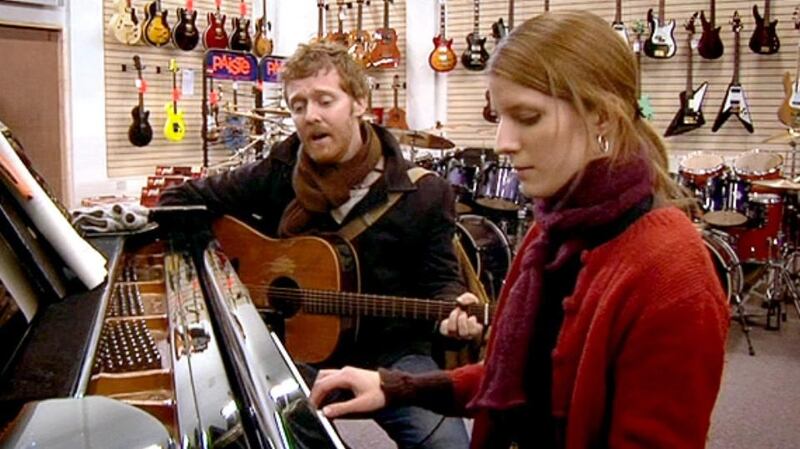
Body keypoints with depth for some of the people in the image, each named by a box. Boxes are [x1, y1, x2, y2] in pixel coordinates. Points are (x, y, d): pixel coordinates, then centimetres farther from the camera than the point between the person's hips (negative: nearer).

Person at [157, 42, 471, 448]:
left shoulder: (423, 193, -5)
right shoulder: (277, 173, 0)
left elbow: (438, 279, 1)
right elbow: (181, 199, 10)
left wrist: (454, 310, -22)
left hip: (390, 354, -1)